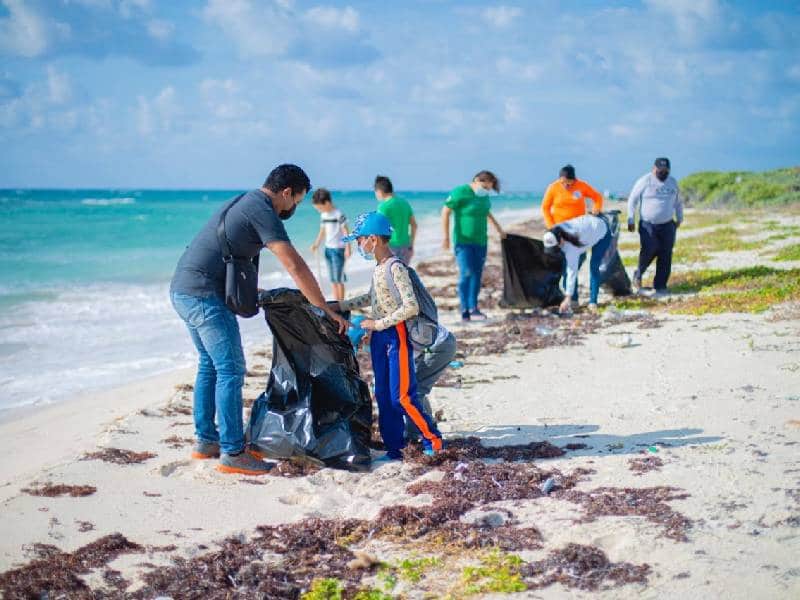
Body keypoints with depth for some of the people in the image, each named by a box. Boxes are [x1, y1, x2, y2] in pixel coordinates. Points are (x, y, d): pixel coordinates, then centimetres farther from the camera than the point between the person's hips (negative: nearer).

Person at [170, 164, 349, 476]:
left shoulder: (242, 203, 19)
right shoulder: (262, 212, -12)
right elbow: (295, 267, -18)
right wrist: (327, 310, -15)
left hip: (182, 289, 10)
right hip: (204, 295, -10)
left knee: (210, 365, 18)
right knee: (231, 369, -6)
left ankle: (205, 441, 25)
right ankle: (232, 453, -3)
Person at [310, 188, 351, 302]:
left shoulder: (339, 215, -13)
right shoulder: (323, 216, 9)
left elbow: (346, 232, -12)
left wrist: (347, 248, -15)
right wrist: (316, 244, 5)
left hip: (338, 249, -7)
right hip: (328, 249, 7)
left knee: (339, 279, -6)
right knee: (333, 279, 10)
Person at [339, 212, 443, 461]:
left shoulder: (396, 268, -18)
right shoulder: (378, 268, 9)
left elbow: (411, 307, -23)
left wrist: (378, 324, -18)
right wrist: (340, 306, 20)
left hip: (396, 335, -9)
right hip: (379, 337, 9)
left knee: (402, 397, -7)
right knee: (384, 396, 10)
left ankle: (433, 440, 8)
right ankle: (394, 448, 18)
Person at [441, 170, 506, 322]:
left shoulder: (484, 196, 9)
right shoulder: (460, 193, -11)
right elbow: (445, 212, -10)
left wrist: (499, 229, 33)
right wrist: (446, 237, -13)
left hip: (480, 241, 6)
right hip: (463, 240, -6)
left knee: (477, 274, 4)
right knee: (466, 274, -13)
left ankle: (473, 308, 11)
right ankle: (466, 310, -10)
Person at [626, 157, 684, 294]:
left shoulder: (673, 182, 10)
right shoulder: (645, 181, -5)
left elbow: (678, 202, 24)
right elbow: (632, 200, -1)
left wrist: (679, 218, 22)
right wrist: (631, 220, -4)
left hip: (667, 225, 4)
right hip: (648, 225, -4)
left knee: (666, 256, -1)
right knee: (649, 250, -20)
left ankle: (660, 286, 6)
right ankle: (638, 274, 6)